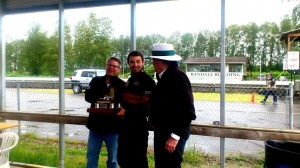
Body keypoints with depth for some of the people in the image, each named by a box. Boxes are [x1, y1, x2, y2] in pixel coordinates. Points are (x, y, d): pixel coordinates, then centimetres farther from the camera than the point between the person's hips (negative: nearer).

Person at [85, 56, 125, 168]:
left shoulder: (122, 85, -1)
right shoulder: (96, 81, 7)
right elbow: (88, 96, -7)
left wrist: (124, 110, -29)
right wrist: (103, 99, -21)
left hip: (113, 127, -2)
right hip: (96, 125, 3)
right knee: (91, 157, 14)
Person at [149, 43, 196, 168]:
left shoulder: (177, 77, -19)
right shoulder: (164, 76, 10)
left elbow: (188, 111, -22)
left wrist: (175, 136, -21)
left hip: (173, 134, -9)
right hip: (162, 132, 9)